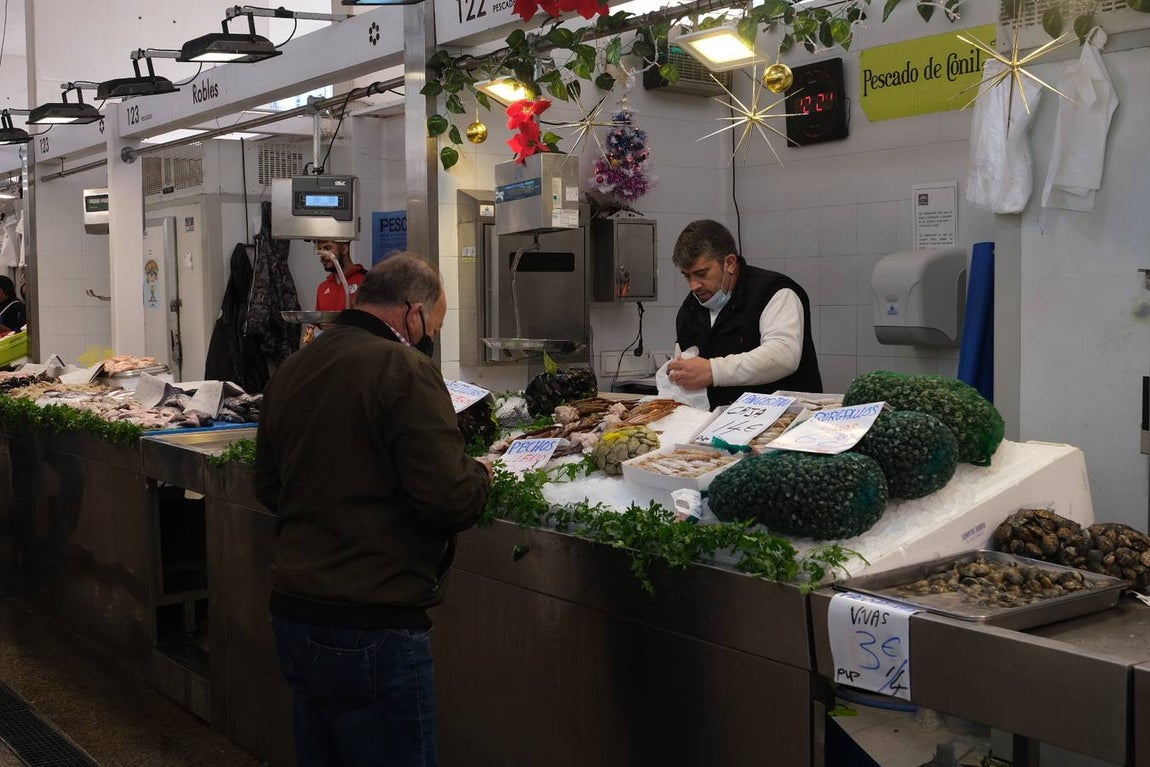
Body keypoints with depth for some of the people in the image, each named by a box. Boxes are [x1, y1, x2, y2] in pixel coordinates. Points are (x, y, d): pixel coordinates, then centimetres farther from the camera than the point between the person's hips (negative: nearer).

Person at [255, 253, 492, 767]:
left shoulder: (290, 370, 9)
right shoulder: (404, 369, -15)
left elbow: (267, 487, 19)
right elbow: (449, 498, -20)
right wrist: (479, 475, 0)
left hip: (291, 611, 8)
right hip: (371, 624, -8)